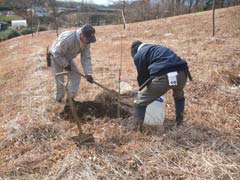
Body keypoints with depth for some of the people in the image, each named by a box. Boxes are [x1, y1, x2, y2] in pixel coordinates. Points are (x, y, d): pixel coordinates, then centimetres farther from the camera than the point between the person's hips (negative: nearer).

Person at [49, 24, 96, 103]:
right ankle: (59, 98, 22)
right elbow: (57, 54, -31)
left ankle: (71, 98, 8)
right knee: (60, 79, -1)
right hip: (56, 57, -6)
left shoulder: (86, 42, -18)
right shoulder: (67, 39, -41)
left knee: (76, 76, -1)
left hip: (68, 58, 7)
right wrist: (65, 65, -22)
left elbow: (86, 58, -15)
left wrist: (88, 73, -23)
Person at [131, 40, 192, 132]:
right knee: (179, 95, 40)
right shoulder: (158, 48, 39)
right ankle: (179, 121, 44)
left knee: (140, 102, 14)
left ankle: (137, 128, 12)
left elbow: (142, 77, 19)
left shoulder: (138, 55, 18)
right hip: (181, 73, 6)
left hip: (162, 77, -6)